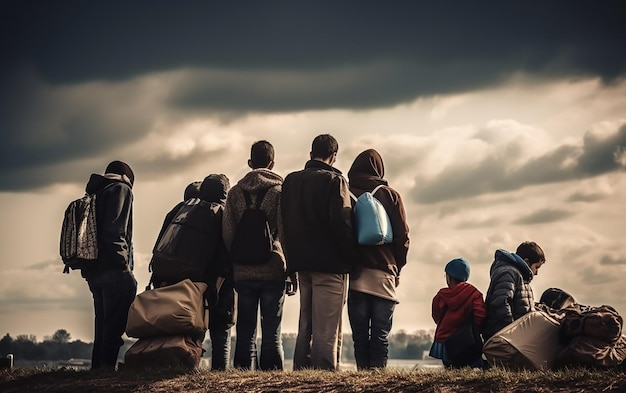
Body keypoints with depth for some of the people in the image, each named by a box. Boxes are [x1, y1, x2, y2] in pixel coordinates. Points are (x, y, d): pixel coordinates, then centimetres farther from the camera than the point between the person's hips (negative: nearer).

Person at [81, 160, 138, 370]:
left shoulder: (95, 194, 26)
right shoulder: (121, 189, 1)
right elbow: (115, 229, -15)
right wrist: (123, 262, -16)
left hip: (93, 269, 9)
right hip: (113, 268, -9)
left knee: (103, 321, 12)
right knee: (115, 321, -11)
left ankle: (98, 366, 10)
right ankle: (108, 365, -19)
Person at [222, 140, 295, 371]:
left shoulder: (235, 192, 9)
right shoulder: (280, 191, 1)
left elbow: (227, 234, 4)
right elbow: (286, 233, -7)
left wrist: (230, 268, 10)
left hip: (242, 272, 3)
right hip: (273, 271, -2)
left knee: (245, 334, 7)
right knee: (272, 334, 0)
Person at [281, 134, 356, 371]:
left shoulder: (290, 181, 11)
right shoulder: (333, 180, -9)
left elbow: (284, 223, 13)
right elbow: (341, 223, -16)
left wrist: (293, 260, 16)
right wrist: (351, 257, -7)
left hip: (302, 262, 6)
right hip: (330, 263, -6)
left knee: (305, 325, 13)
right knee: (326, 330, -6)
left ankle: (301, 371, 13)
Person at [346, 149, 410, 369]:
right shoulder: (391, 196, 3)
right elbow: (403, 237, 2)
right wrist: (397, 267, 14)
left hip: (355, 274, 1)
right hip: (384, 274, 0)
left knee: (359, 334, 3)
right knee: (381, 335, 0)